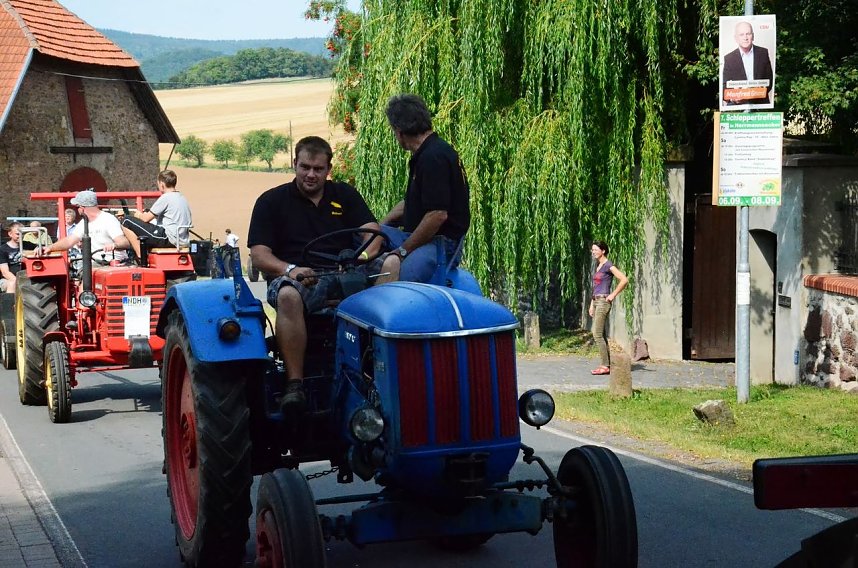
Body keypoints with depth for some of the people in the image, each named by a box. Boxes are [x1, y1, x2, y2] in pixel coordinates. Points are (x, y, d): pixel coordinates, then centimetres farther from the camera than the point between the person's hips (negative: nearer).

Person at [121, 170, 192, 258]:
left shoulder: (165, 198, -11)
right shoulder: (183, 198, 15)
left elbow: (146, 218, -8)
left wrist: (139, 215, 17)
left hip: (168, 239, -9)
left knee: (127, 223, -7)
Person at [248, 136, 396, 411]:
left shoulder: (344, 195, 19)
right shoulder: (271, 201, 9)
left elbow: (373, 231, 8)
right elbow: (259, 254, 0)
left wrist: (364, 255, -16)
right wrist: (290, 269, -20)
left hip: (346, 275, 3)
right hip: (297, 277, -3)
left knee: (392, 263, -24)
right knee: (288, 295, -41)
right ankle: (294, 383, -36)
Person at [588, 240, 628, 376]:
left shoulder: (608, 265, -11)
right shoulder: (598, 266, 16)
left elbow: (624, 280, -19)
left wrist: (613, 295, -15)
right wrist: (592, 304, 20)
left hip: (604, 302, -9)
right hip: (596, 302, 9)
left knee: (597, 334, -12)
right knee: (601, 335, 8)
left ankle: (605, 366, -10)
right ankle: (607, 364, 10)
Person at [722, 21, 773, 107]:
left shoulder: (763, 53, 10)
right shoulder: (729, 58, 6)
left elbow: (769, 78, 11)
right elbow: (725, 87, 4)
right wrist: (732, 97, -19)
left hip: (760, 103, 1)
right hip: (738, 105, -1)